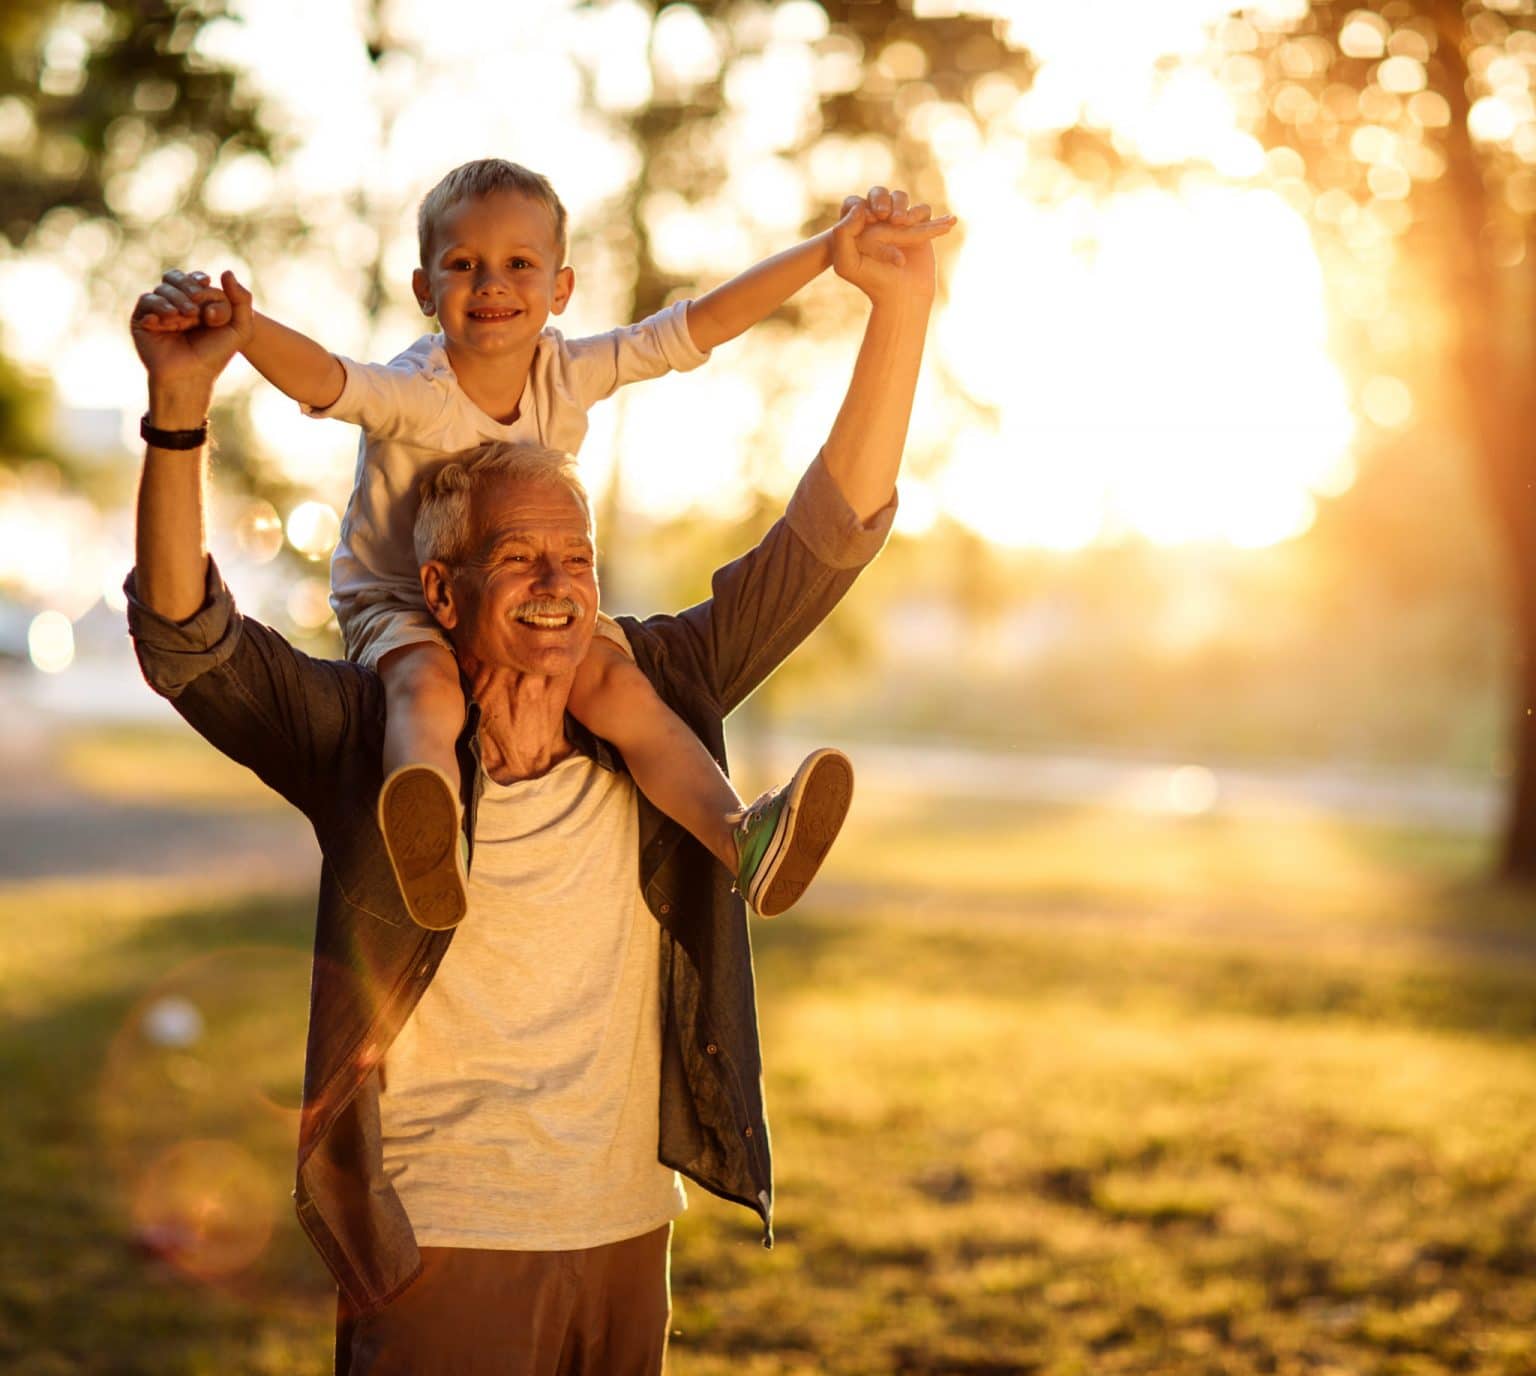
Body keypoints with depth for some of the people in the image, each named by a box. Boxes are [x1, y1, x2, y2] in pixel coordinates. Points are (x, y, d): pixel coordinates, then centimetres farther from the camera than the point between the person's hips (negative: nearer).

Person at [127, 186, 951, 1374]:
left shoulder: (656, 700, 0)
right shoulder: (371, 738, -8)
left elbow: (827, 539, -1)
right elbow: (185, 637, -20)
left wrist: (901, 307, -9)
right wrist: (182, 408, -32)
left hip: (627, 1230, 4)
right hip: (437, 1243, -4)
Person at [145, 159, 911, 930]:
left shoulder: (570, 373, -10)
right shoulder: (412, 393, -25)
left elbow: (702, 324, -12)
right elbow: (321, 378, -46)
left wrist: (832, 247, -16)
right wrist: (240, 328, -69)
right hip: (400, 601, -4)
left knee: (620, 685, -24)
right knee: (428, 685, -37)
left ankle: (740, 839, -37)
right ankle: (430, 861, -63)